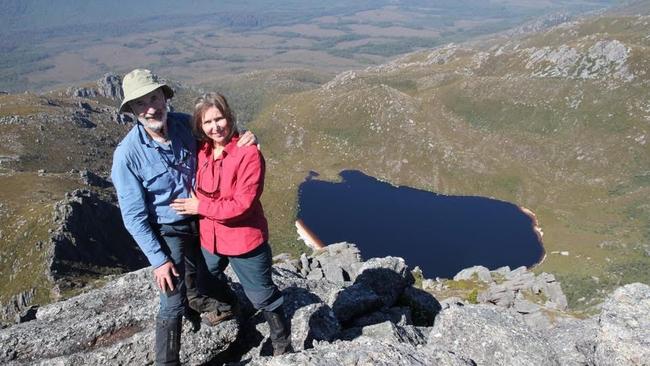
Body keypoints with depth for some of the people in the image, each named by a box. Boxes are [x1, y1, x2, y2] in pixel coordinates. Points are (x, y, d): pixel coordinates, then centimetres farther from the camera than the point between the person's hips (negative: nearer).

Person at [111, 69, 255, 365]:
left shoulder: (186, 124, -14)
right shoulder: (128, 154, -26)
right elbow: (134, 217, -19)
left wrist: (245, 136, -18)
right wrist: (158, 260, -18)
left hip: (201, 218, 6)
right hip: (169, 232, -5)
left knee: (205, 268, 31)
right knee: (174, 304, 0)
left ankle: (197, 297, 65)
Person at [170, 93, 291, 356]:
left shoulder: (248, 154, -23)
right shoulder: (200, 151, -4)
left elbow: (242, 204, -25)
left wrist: (201, 207, -18)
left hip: (244, 240, -6)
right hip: (209, 238, 7)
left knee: (263, 296, 11)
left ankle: (282, 344, 33)